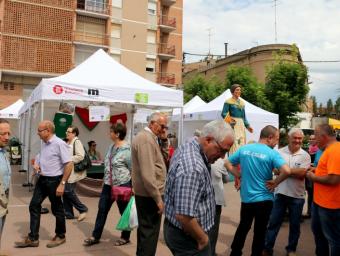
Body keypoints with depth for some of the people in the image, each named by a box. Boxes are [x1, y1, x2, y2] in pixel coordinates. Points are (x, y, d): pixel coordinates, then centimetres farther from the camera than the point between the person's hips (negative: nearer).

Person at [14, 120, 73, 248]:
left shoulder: (59, 144, -18)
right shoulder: (43, 143, 8)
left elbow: (69, 164, -22)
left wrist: (62, 184, -23)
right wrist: (36, 165, 2)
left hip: (54, 180, -8)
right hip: (42, 179, 8)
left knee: (57, 209, 6)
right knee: (34, 206, 8)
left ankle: (60, 236, 25)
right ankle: (32, 238, 18)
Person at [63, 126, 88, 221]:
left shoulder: (77, 142, -11)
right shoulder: (67, 143, 16)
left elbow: (80, 156, -22)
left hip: (73, 172, -9)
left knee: (68, 191, -10)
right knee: (65, 192, 9)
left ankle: (82, 209, 7)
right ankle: (68, 213, 20)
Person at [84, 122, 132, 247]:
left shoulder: (126, 150, -19)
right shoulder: (112, 146, 6)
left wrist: (132, 187, -13)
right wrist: (106, 179, 17)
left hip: (122, 185, -8)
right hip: (108, 184, 8)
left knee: (124, 211, 9)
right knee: (102, 209, 11)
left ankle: (125, 237, 26)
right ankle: (95, 236, 23)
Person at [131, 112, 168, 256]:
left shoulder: (145, 137, 15)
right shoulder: (146, 139, -19)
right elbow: (147, 173, -25)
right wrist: (158, 198, -22)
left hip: (144, 192, 11)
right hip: (150, 194, -11)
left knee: (145, 228, 21)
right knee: (150, 231, -1)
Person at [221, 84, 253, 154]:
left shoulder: (242, 102, 18)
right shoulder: (228, 102, -1)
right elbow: (223, 113, -8)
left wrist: (247, 126, 18)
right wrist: (229, 118, -26)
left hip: (241, 124, 7)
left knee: (242, 142, 5)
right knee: (234, 142, -14)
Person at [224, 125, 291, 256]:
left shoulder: (243, 149, -2)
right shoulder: (272, 153, -15)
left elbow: (227, 163, 4)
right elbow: (286, 171, -27)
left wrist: (240, 176, 4)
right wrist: (275, 183, -13)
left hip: (246, 198, 4)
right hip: (264, 199, -4)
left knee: (243, 227, 22)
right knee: (259, 231, 12)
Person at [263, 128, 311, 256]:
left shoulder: (305, 155, -4)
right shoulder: (280, 152, -2)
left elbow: (302, 174, -15)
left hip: (297, 196, 0)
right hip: (280, 193, 0)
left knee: (294, 225, 14)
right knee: (273, 222, 7)